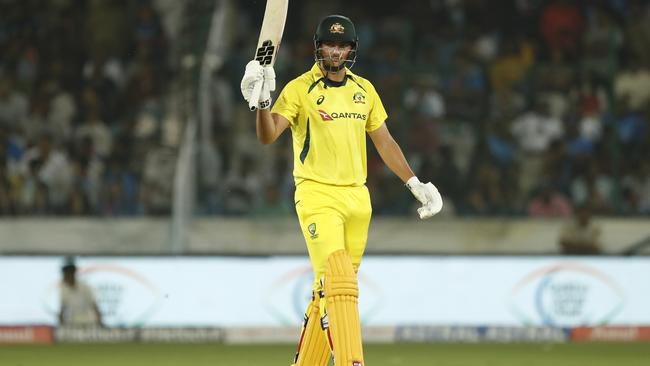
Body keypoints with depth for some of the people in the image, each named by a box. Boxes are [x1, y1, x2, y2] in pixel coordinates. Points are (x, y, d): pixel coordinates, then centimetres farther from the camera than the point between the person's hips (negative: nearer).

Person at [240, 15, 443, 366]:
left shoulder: (364, 90, 12)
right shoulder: (300, 89, -5)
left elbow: (384, 142, 19)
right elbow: (268, 136, -17)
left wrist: (416, 185, 15)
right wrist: (261, 102, -36)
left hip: (357, 199, 5)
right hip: (316, 196, -5)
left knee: (328, 291, 8)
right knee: (340, 283, -20)